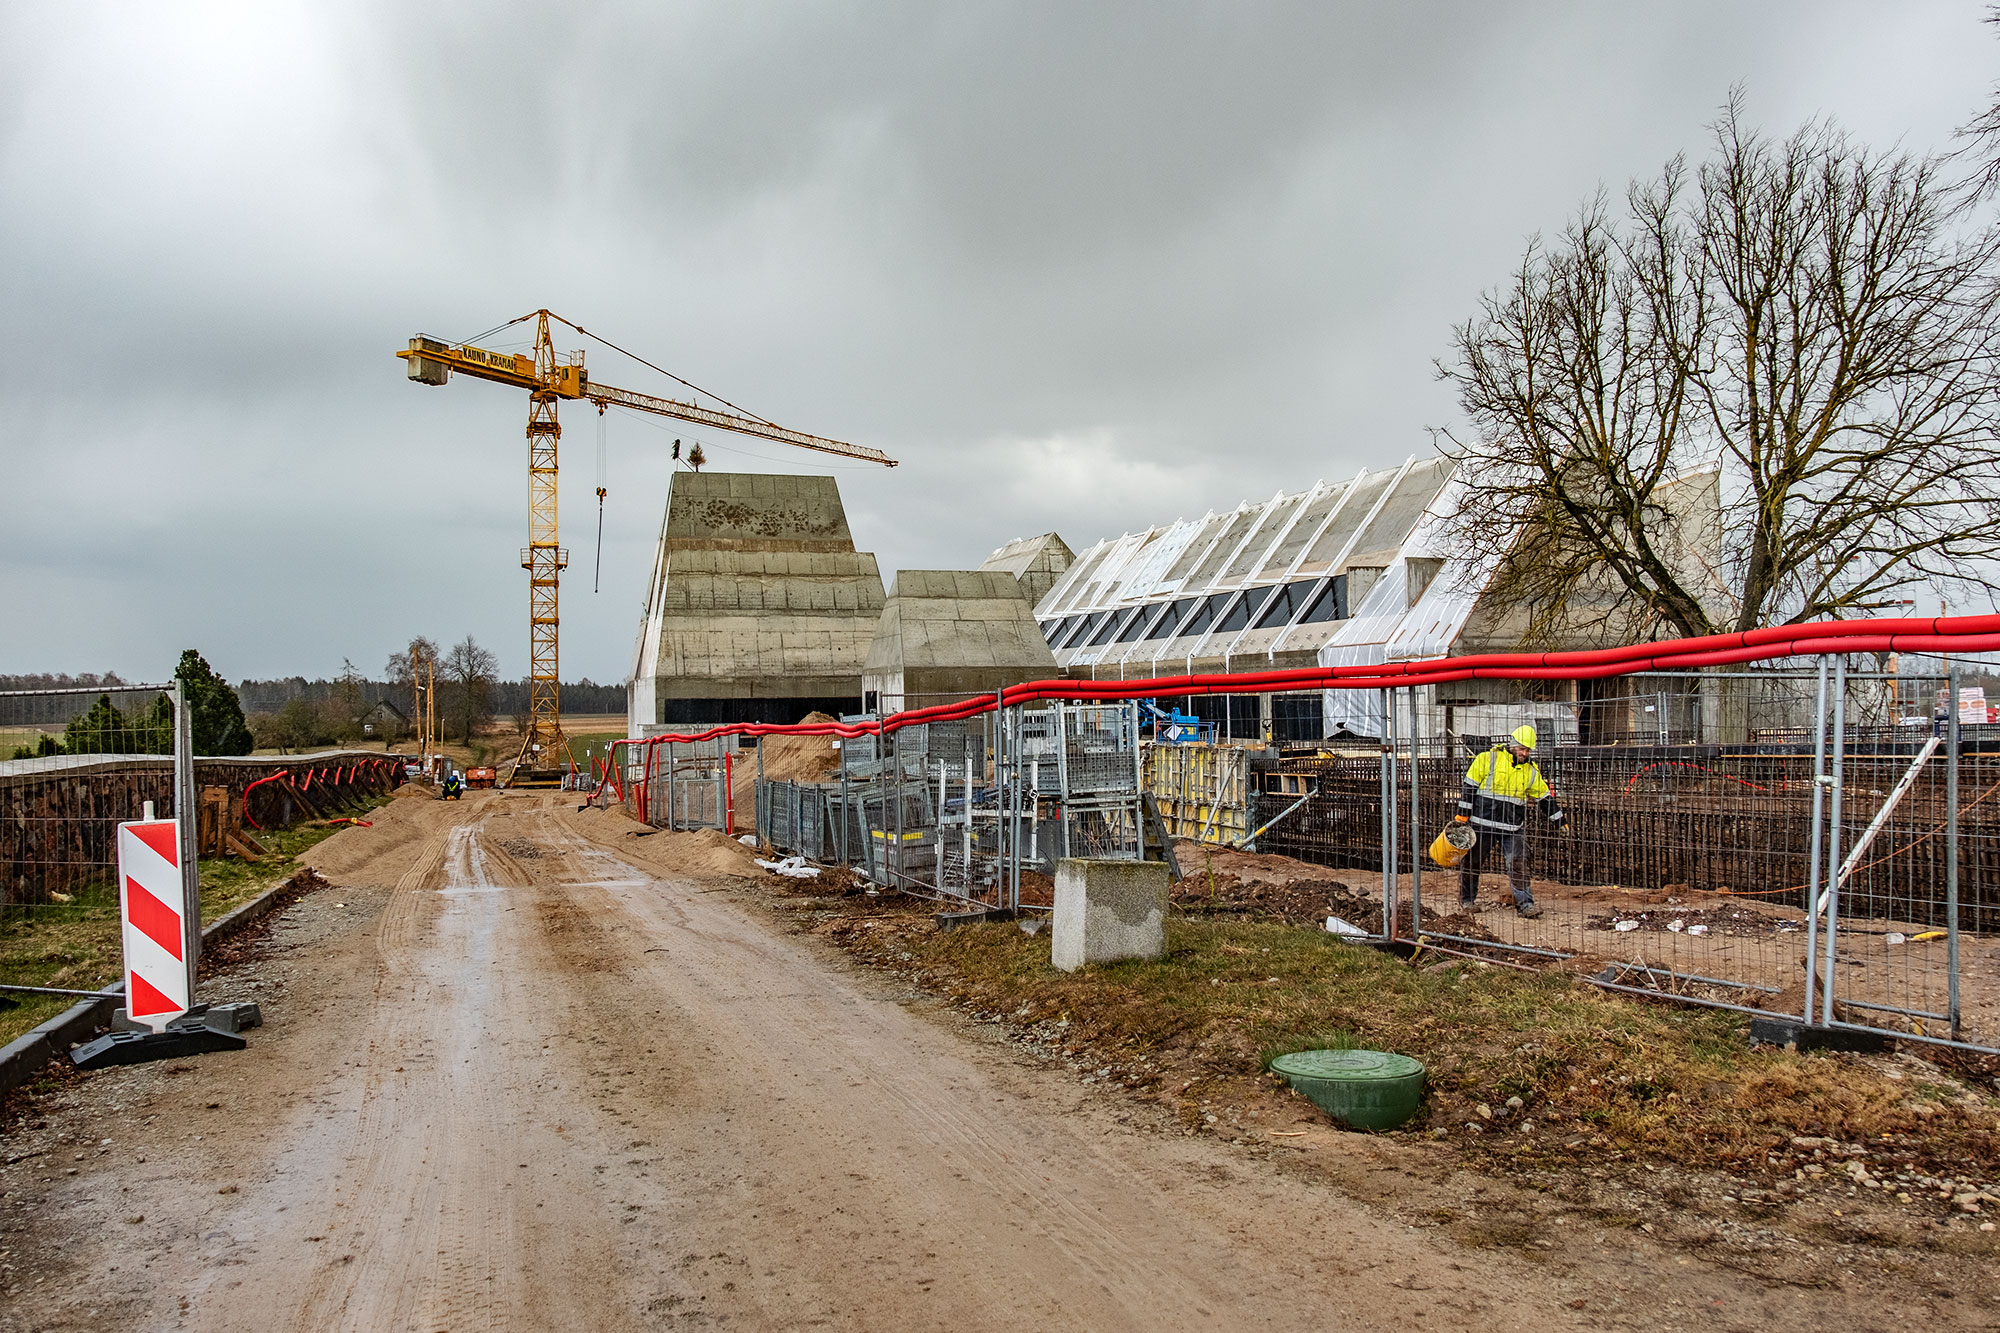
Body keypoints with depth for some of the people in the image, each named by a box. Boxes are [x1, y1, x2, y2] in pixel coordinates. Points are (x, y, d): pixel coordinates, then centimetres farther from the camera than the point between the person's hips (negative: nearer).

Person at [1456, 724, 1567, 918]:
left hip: (1514, 827, 3)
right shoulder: (1488, 760, -5)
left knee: (1519, 863, -8)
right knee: (1472, 862, 6)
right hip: (1483, 822, -2)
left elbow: (1544, 798, 19)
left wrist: (1561, 820, 18)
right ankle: (1467, 900, 22)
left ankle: (1525, 903, -4)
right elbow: (1469, 787, -4)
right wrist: (1462, 815, -7)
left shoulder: (1531, 771, 8)